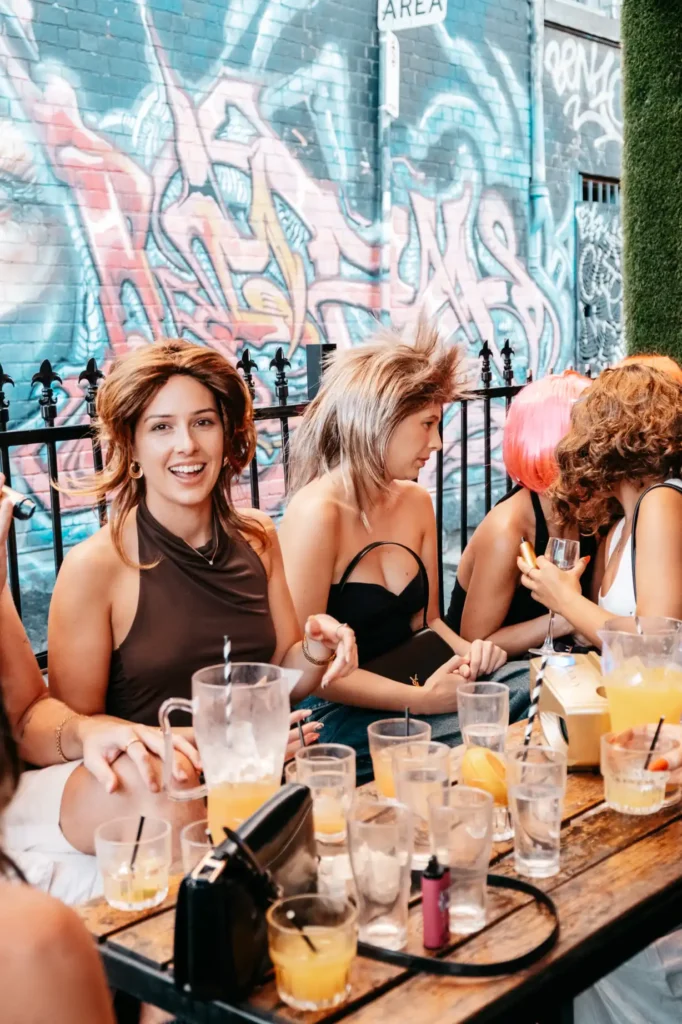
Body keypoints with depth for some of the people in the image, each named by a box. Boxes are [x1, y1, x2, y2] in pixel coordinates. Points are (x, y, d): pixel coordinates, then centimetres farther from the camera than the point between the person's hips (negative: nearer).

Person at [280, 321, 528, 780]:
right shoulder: (317, 512, -17)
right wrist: (421, 699, -23)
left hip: (409, 697, 8)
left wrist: (467, 651, -7)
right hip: (338, 718, -8)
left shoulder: (416, 501, 8)